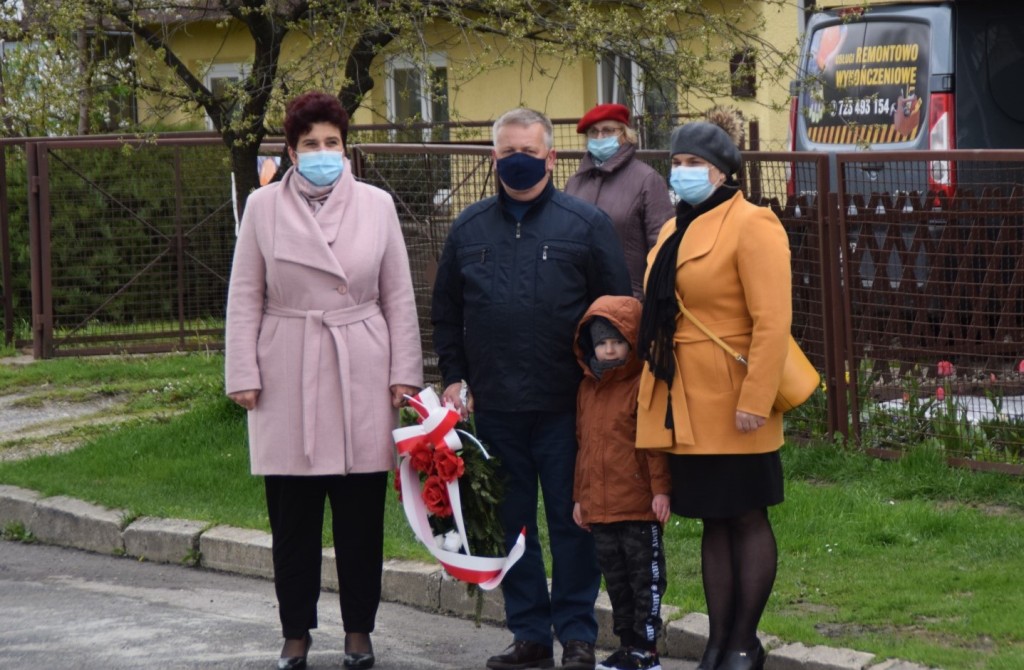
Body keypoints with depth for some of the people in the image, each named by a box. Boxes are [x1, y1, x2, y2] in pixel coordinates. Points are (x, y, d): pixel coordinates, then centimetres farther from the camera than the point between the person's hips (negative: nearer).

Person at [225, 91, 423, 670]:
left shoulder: (376, 205, 5)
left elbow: (399, 296, 8)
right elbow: (245, 296, 5)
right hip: (289, 379, -1)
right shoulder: (264, 206, 3)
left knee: (362, 512, 3)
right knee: (293, 514, 2)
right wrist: (243, 375, -1)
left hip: (361, 377, 1)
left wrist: (404, 372, 3)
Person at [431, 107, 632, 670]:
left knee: (571, 519, 1)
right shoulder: (470, 228, 11)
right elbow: (446, 312, 17)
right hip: (494, 406, 3)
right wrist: (453, 377, 8)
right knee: (510, 521, 8)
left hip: (566, 405, -3)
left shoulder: (585, 224, 1)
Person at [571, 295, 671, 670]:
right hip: (598, 508, 7)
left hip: (639, 506, -7)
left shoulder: (644, 386, -10)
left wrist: (661, 489, -16)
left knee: (645, 577, 1)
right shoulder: (588, 389, 12)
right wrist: (580, 496, 19)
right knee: (615, 579, 14)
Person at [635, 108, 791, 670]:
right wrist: (657, 390, 15)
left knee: (746, 518, 1)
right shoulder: (676, 230, 15)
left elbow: (772, 321, -17)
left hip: (732, 405, -8)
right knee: (712, 522, 10)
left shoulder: (751, 226, -10)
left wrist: (754, 400, -21)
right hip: (687, 406, 8)